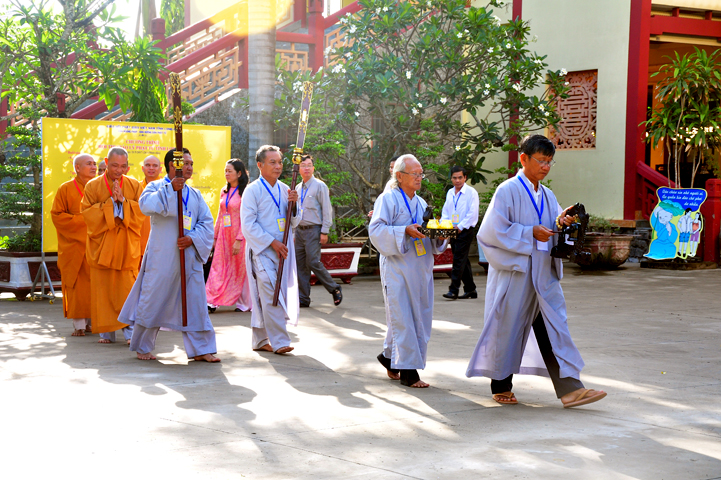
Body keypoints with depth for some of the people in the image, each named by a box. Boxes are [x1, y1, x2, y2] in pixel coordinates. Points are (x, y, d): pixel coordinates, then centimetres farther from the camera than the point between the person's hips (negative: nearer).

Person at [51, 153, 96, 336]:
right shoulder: (66, 189, 0)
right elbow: (57, 216, -4)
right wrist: (82, 219, -13)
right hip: (75, 244, -4)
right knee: (77, 285, -7)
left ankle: (92, 321, 9)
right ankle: (79, 324, -3)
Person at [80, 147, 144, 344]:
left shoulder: (134, 185, 5)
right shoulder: (93, 185, 2)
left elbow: (141, 211, -1)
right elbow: (87, 212, -6)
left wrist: (123, 200, -14)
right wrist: (110, 202, -14)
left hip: (126, 246, 0)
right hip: (102, 245, 0)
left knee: (128, 290, -4)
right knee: (103, 289, 1)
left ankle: (131, 332, -2)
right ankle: (106, 333, 9)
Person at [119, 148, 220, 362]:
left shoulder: (195, 194, 13)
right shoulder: (156, 186, 1)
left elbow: (207, 222, 7)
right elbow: (146, 205, -20)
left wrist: (193, 238, -10)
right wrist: (170, 188, -27)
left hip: (189, 256, 4)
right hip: (162, 257, -4)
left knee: (195, 302, 2)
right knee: (153, 299, 3)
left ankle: (201, 349, 9)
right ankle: (142, 347, 18)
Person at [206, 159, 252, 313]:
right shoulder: (224, 191, 11)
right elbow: (220, 216, 16)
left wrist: (238, 240, -19)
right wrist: (214, 237, 13)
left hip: (238, 234, -6)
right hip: (224, 234, 6)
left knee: (240, 269, 2)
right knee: (219, 267, 2)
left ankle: (244, 303, 12)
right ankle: (213, 301, 0)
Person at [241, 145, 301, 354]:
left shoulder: (284, 189, 11)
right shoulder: (252, 190, -6)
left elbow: (294, 223, 15)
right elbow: (248, 225, -10)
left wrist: (293, 205, -5)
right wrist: (272, 242, -14)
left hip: (282, 251, 6)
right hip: (261, 250, -5)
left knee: (264, 296, 11)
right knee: (270, 296, -12)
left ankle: (260, 340, 19)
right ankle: (279, 341, -10)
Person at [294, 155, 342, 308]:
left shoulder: (320, 186, -3)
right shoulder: (297, 188, 14)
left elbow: (326, 210, -6)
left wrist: (324, 232, -12)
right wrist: (294, 232, 14)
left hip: (313, 230, -6)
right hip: (299, 230, 6)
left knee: (313, 262, -13)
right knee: (300, 265, 4)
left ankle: (335, 289, 4)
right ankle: (304, 298, 9)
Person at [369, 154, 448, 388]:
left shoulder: (421, 203, 18)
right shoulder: (388, 199, -4)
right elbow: (376, 229, -14)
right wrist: (405, 231, -24)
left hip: (420, 269, 7)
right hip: (398, 267, -7)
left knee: (419, 315, 8)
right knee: (403, 318, -8)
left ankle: (390, 356, 25)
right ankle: (407, 370, -5)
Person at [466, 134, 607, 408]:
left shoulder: (546, 196, 14)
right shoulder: (508, 191, -7)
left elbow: (552, 232, 15)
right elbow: (493, 230, -13)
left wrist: (560, 224, -8)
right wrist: (530, 232, -16)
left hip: (543, 275, 6)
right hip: (515, 273, -6)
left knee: (553, 328, -1)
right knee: (508, 329, 3)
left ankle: (569, 388, -6)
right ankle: (501, 387, 18)